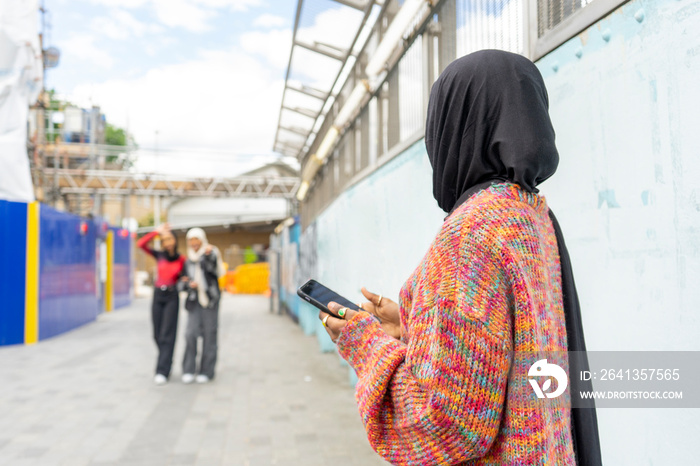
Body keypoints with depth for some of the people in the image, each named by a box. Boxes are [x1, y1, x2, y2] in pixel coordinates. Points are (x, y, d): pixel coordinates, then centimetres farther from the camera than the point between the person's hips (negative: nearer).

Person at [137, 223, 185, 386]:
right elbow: (141, 244, -8)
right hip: (157, 296, 3)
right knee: (157, 334, 9)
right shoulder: (159, 256, 2)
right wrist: (157, 231, -8)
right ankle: (166, 360, 33)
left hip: (172, 297, -3)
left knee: (167, 335, -6)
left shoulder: (181, 259, 0)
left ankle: (162, 371, -6)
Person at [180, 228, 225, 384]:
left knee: (209, 334, -1)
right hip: (194, 300, 3)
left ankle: (206, 371, 7)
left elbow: (213, 269, -18)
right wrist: (188, 284, -3)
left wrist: (208, 255, -37)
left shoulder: (211, 254, 3)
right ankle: (189, 371, -1)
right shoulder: (188, 261, 17)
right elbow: (185, 281, 20)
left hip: (210, 299, -3)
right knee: (190, 333, -9)